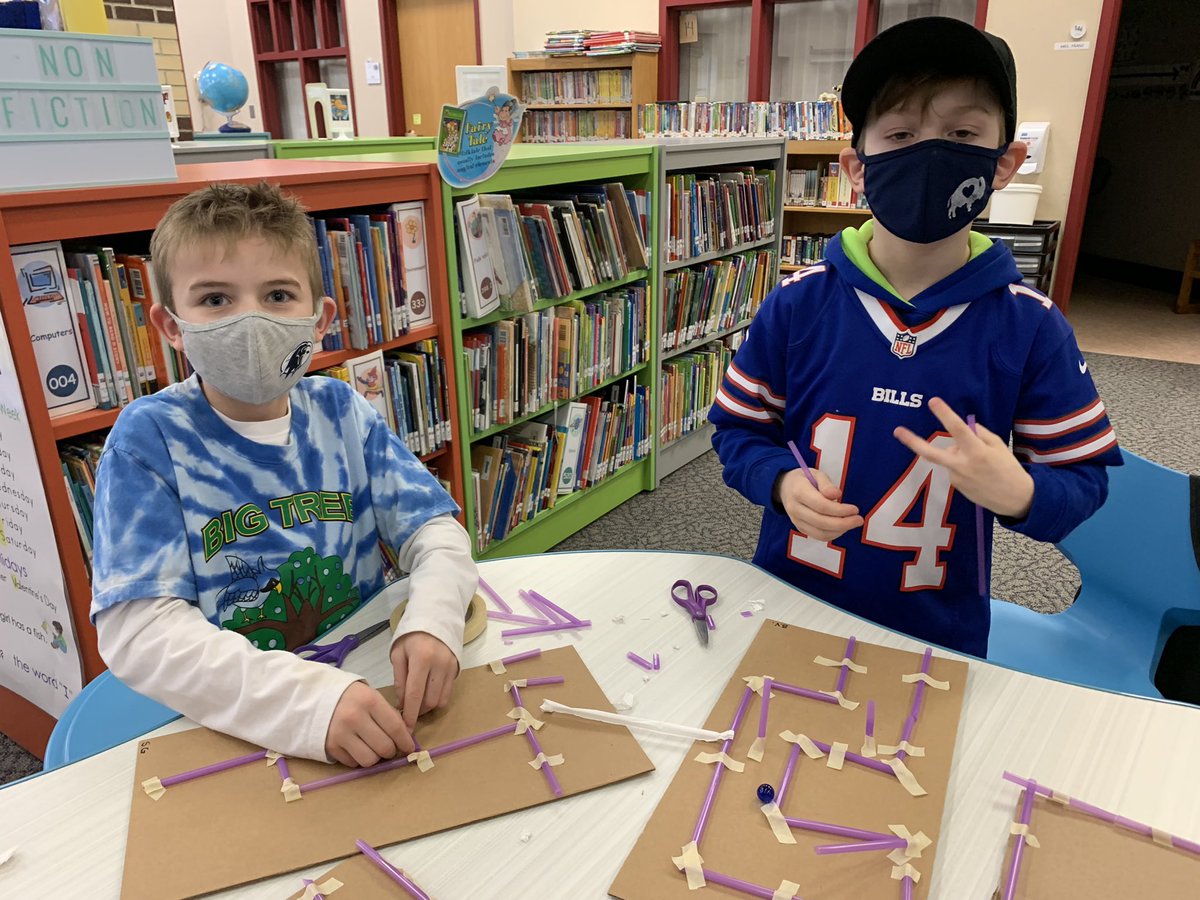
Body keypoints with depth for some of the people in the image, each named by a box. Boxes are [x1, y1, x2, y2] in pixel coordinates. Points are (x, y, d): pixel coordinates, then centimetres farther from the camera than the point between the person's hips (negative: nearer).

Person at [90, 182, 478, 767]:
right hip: (227, 729, -4)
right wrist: (308, 701, -31)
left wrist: (432, 622, -23)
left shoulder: (341, 412, 2)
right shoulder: (149, 438, -9)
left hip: (366, 681, 5)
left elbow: (435, 528, 0)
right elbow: (137, 628, -17)